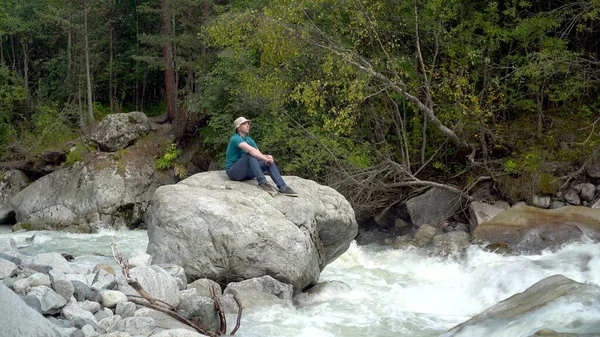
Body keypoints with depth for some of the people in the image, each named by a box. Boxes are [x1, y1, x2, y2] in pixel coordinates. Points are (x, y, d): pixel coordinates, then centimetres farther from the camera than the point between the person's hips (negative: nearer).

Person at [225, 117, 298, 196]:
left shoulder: (249, 140, 12)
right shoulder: (235, 138, -14)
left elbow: (260, 155, 2)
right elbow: (250, 150, -31)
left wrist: (267, 157, -20)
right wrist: (265, 158, -32)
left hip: (246, 172, 7)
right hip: (233, 171, -7)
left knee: (269, 161, -10)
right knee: (250, 154, -31)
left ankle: (283, 187, -24)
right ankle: (262, 182, -36)